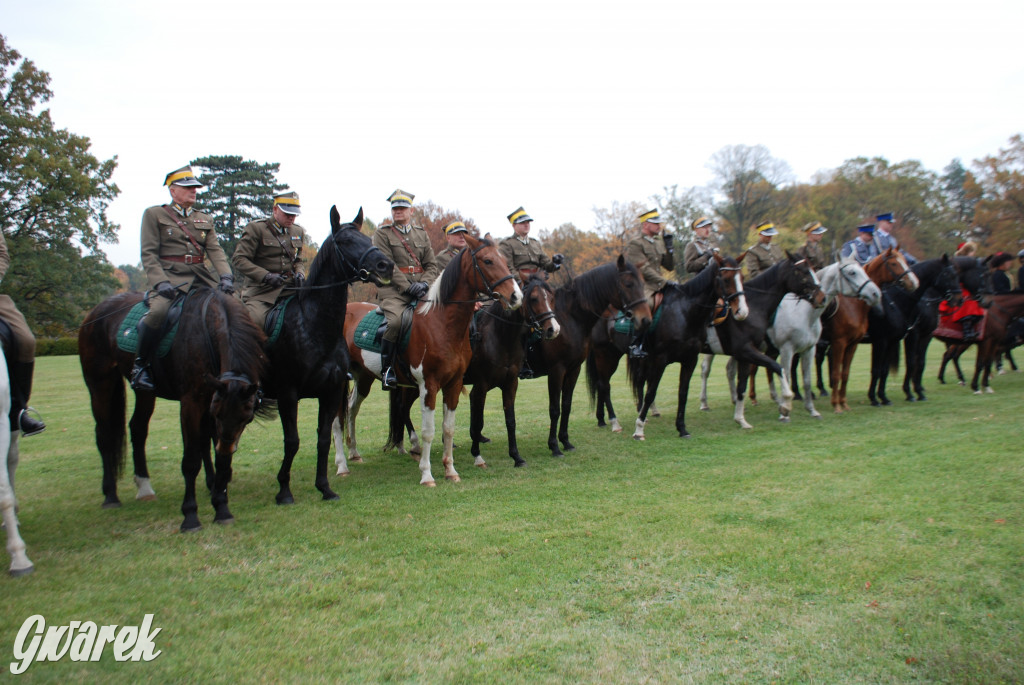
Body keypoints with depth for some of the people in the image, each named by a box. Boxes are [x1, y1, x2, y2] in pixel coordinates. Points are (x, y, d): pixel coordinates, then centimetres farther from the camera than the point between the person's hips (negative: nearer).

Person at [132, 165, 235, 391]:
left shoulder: (205, 220, 21)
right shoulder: (154, 214, 8)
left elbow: (215, 250, 7)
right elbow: (149, 254, -1)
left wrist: (226, 275, -12)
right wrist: (160, 282, -16)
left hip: (201, 277, 5)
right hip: (170, 277, -5)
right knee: (158, 311, -32)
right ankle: (141, 364, -11)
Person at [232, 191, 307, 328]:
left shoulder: (298, 231, 15)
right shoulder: (255, 228, -3)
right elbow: (238, 259, -8)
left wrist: (299, 274, 0)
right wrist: (266, 276, -20)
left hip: (289, 286, 5)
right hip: (260, 289, -5)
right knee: (255, 319, -27)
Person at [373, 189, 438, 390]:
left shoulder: (421, 234, 19)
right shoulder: (382, 234, 5)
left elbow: (431, 264, 14)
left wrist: (424, 283, -7)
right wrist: (408, 287, -16)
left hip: (420, 289, 5)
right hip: (393, 290, -4)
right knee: (394, 320, -32)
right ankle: (386, 369, -18)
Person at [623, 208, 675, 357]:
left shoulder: (658, 244, 22)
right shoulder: (634, 244, -3)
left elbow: (669, 266, 20)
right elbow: (644, 269, -13)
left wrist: (669, 247, 8)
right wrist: (664, 281, -18)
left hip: (658, 286, 9)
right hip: (641, 286, -9)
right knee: (645, 304, -37)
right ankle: (635, 344, -29)